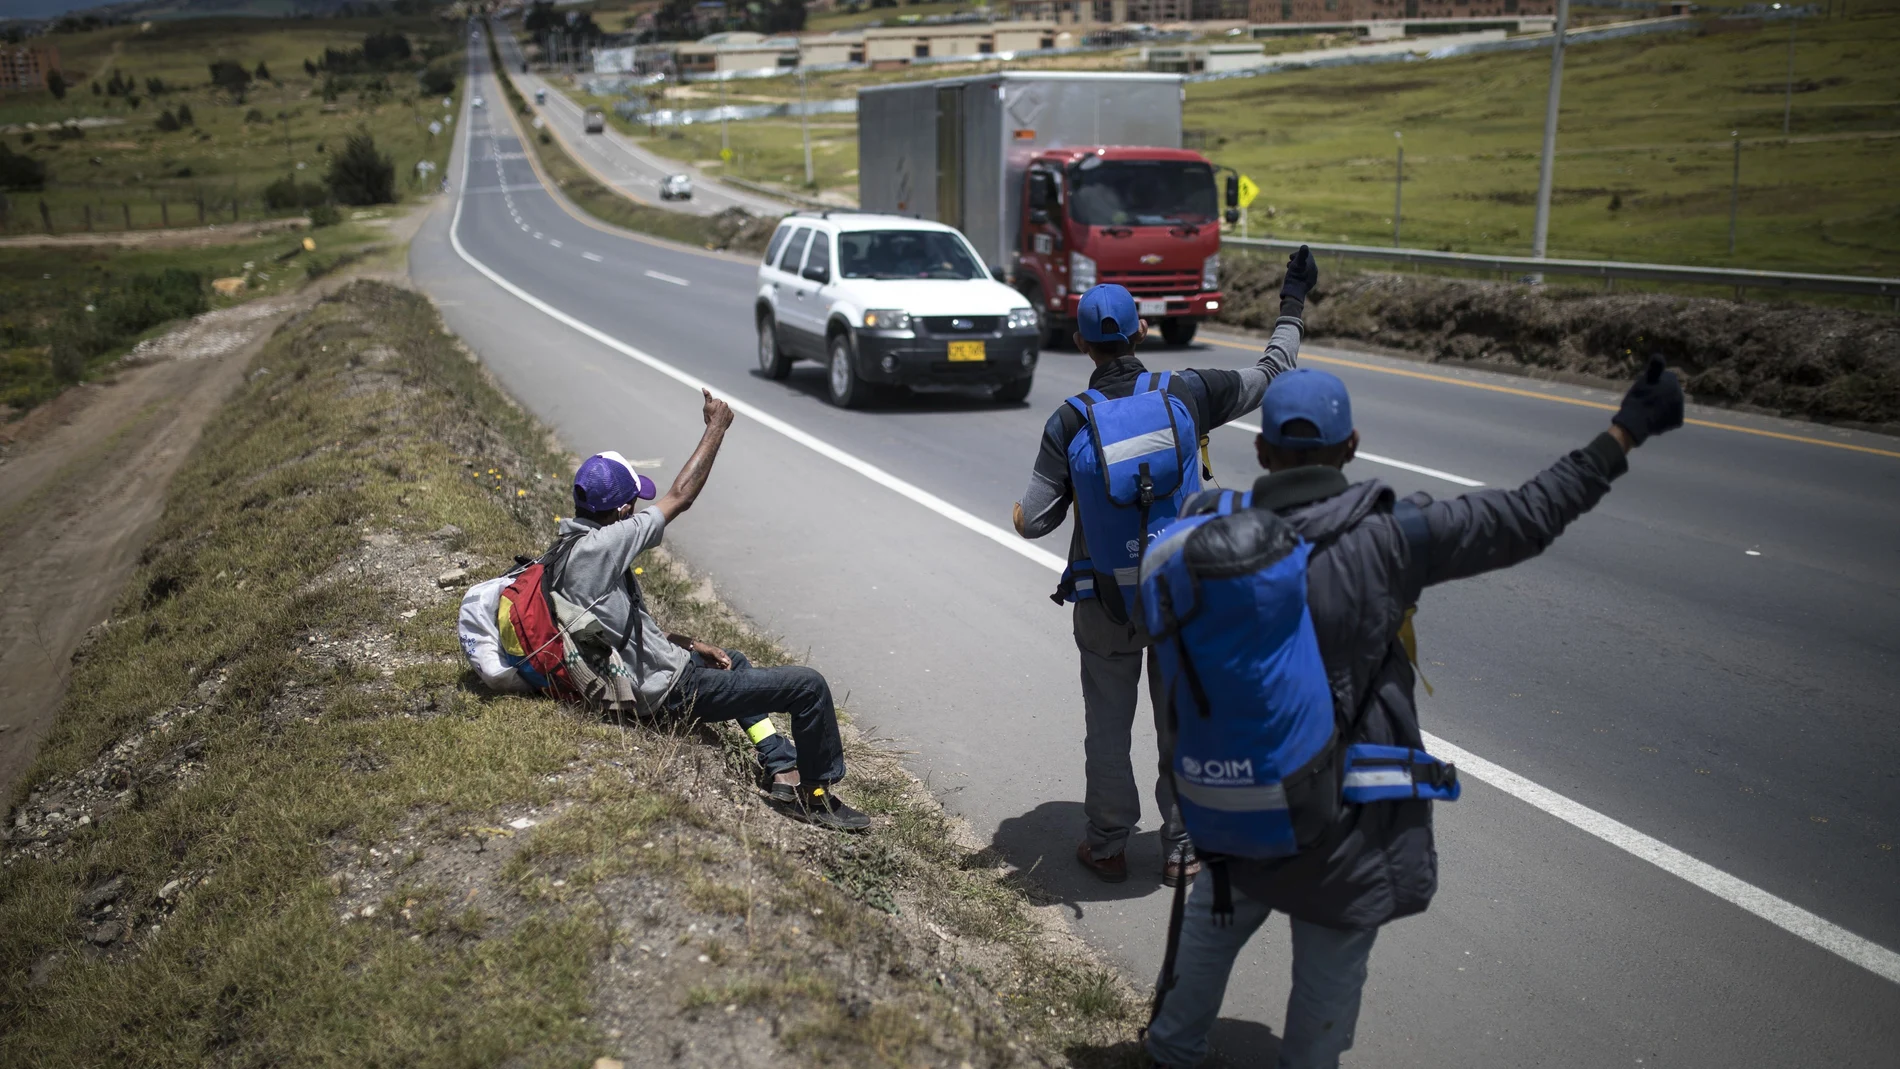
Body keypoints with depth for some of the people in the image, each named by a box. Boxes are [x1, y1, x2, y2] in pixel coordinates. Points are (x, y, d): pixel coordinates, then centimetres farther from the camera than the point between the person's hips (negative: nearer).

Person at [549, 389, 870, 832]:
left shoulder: (570, 546, 6)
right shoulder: (597, 549, -24)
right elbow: (679, 497, -18)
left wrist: (689, 644, 13)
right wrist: (716, 428, -9)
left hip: (646, 674, 11)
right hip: (673, 691, -11)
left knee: (735, 662, 37)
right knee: (809, 686, -11)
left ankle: (784, 772, 30)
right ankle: (816, 796, 7)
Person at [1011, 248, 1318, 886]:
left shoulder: (1068, 423, -12)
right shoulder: (1187, 394, -10)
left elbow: (1034, 522, -12)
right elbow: (1273, 372, 7)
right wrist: (1293, 303, 21)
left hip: (1104, 600, -1)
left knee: (1107, 725, 14)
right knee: (1182, 724, 15)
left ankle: (1107, 846, 26)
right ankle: (1180, 849, 25)